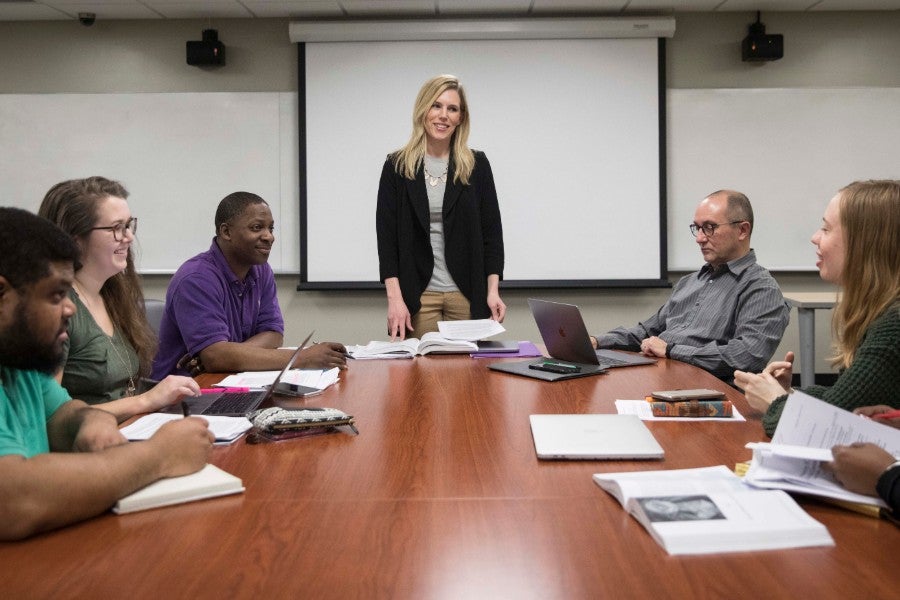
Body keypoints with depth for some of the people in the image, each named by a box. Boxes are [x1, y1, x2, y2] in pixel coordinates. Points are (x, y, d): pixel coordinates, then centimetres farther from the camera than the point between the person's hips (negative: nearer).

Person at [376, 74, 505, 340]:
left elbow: (492, 231, 4)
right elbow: (386, 235, -1)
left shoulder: (477, 165, 3)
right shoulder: (396, 166, 1)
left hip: (467, 294, 1)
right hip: (417, 295, -1)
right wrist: (394, 297, -10)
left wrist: (493, 290, -6)